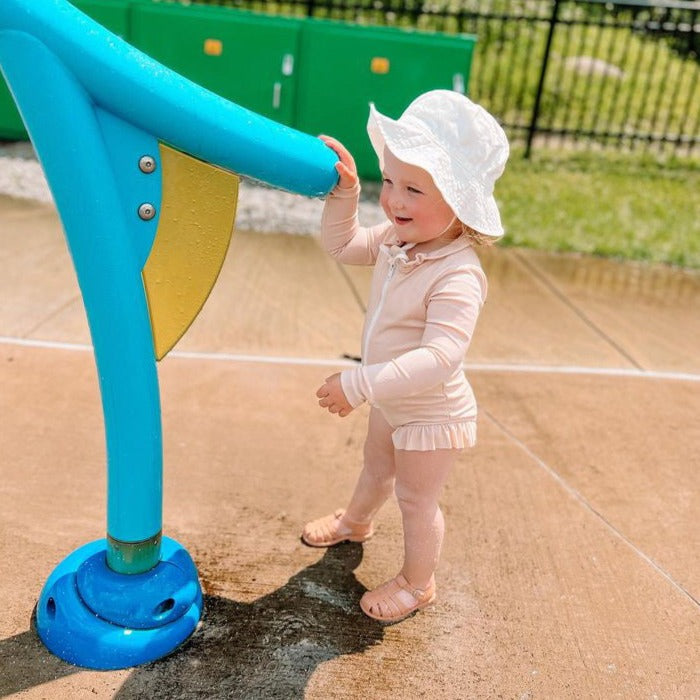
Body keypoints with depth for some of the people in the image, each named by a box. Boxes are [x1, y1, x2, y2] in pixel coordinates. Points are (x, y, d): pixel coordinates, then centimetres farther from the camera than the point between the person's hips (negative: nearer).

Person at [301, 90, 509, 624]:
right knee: (377, 467, 33)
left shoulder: (458, 277, -37)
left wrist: (359, 385, -46)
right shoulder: (397, 240, -11)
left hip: (432, 416, -8)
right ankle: (355, 522, 64)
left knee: (417, 499, 14)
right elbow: (343, 245, 4)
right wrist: (345, 190, -13)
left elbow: (439, 357, -46)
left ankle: (418, 583, 42)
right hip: (392, 403, 8)